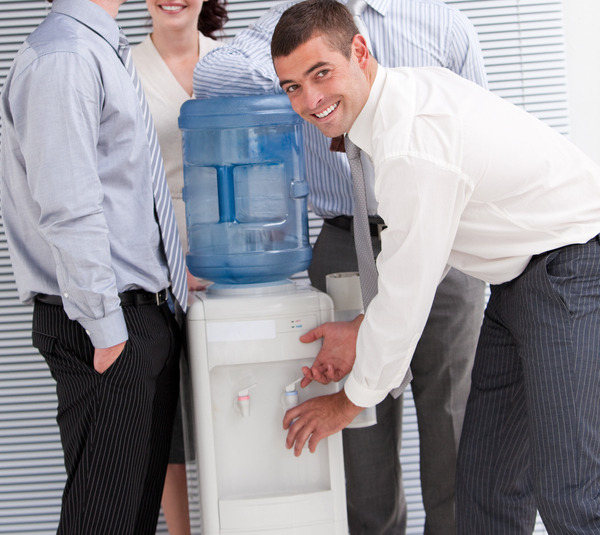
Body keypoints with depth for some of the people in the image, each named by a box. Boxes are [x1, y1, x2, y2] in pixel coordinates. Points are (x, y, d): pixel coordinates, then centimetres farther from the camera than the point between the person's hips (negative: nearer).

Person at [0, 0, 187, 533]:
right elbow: (68, 213, -21)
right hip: (111, 325, -10)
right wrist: (107, 330, -20)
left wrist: (170, 275, 18)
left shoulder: (101, 51, 16)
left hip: (142, 312, 10)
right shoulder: (62, 59, -15)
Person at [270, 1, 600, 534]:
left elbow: (407, 296, -20)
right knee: (487, 480, 10)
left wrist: (349, 401, -5)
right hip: (519, 274, 10)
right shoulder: (406, 87, 4)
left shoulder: (412, 147, -27)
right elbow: (418, 237, 13)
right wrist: (362, 330, 9)